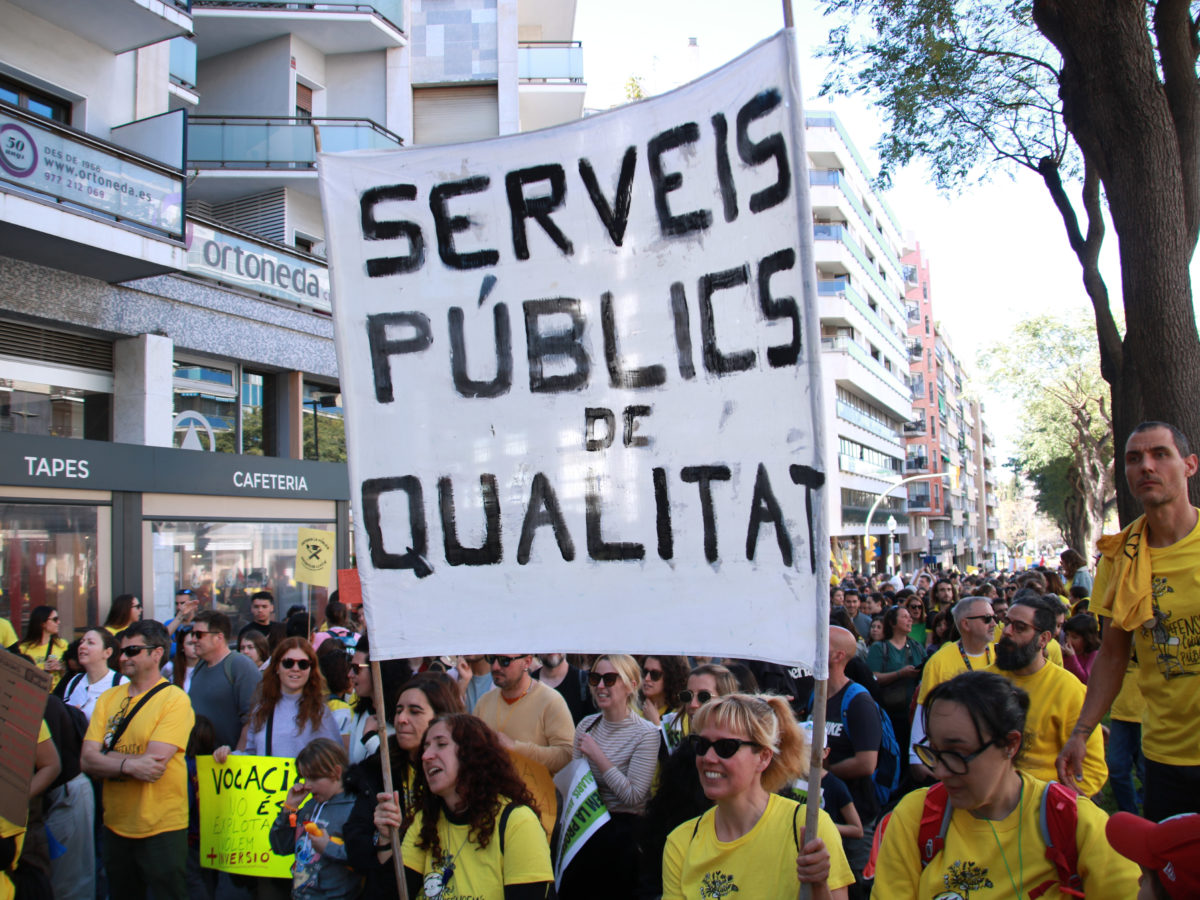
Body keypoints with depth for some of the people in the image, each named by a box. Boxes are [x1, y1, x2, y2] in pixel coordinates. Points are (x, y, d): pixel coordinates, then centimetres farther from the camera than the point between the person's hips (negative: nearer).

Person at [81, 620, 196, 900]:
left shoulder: (175, 700, -12)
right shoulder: (108, 698, 6)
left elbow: (154, 764, -20)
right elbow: (87, 761, -4)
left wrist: (107, 757, -9)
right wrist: (129, 764, -20)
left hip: (161, 829, -5)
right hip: (115, 827, 6)